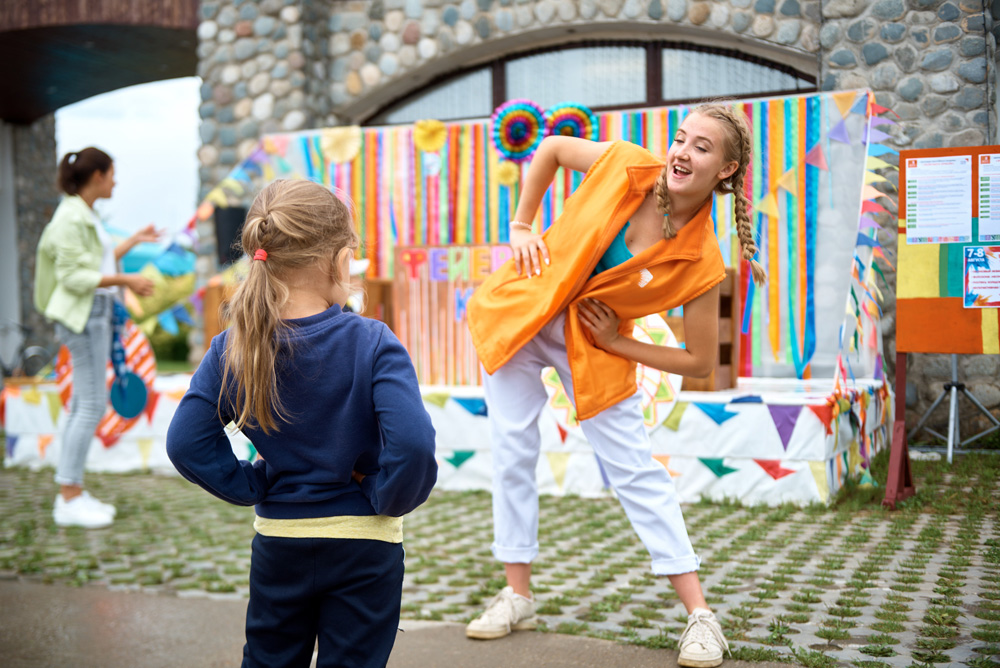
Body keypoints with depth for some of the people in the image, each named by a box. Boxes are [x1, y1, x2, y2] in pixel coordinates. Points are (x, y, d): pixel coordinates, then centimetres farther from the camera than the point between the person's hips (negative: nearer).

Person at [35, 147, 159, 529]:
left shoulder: (86, 215, 16)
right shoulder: (71, 218, -13)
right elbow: (73, 276, -19)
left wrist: (134, 241, 28)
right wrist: (125, 280, -19)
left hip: (97, 314, 10)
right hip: (83, 315, -10)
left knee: (84, 404, 10)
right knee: (92, 405, -10)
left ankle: (72, 493, 15)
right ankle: (70, 500, -5)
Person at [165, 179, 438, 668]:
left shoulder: (232, 349, -8)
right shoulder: (372, 344, -19)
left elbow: (186, 442, -7)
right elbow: (411, 443, -28)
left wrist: (253, 486, 2)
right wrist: (387, 499, -11)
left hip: (277, 540, 3)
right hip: (363, 545, -3)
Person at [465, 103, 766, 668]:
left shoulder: (702, 264, -20)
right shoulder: (626, 165, -16)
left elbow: (701, 362, -12)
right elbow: (551, 148, 4)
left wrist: (616, 342, -13)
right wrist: (521, 226, 0)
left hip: (593, 345, -3)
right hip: (521, 312, 3)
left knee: (637, 470, -3)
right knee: (513, 453, 6)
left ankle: (700, 615, 7)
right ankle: (518, 596, 21)